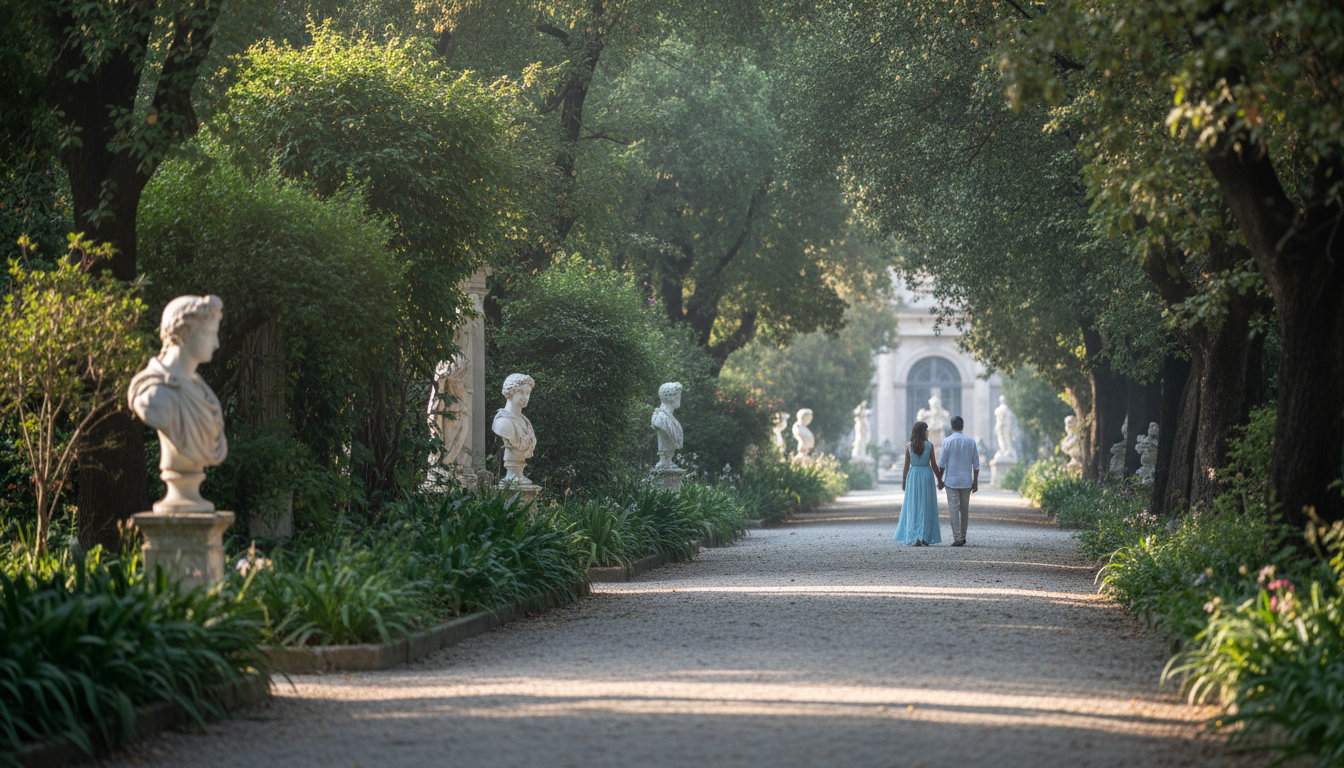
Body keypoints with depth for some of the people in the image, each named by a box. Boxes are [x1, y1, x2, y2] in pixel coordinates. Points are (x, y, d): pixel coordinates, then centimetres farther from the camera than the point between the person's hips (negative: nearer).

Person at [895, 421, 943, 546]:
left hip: (913, 475, 1)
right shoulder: (929, 445, -4)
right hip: (927, 475, -1)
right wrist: (939, 479, 9)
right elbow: (934, 464, -2)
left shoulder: (909, 445, -2)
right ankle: (924, 538, 3)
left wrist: (904, 480, 10)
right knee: (926, 507, 6)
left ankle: (914, 539, 0)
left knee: (913, 507, 5)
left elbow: (907, 465, 1)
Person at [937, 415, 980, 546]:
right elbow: (976, 464, 4)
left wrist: (940, 480, 3)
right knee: (964, 509, 13)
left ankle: (957, 538, -8)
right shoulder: (971, 442, 2)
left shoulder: (947, 442, -6)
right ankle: (963, 537, 20)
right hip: (966, 481, 3)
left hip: (951, 481, -3)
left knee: (953, 510, -2)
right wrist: (975, 482, 11)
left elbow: (942, 464, -6)